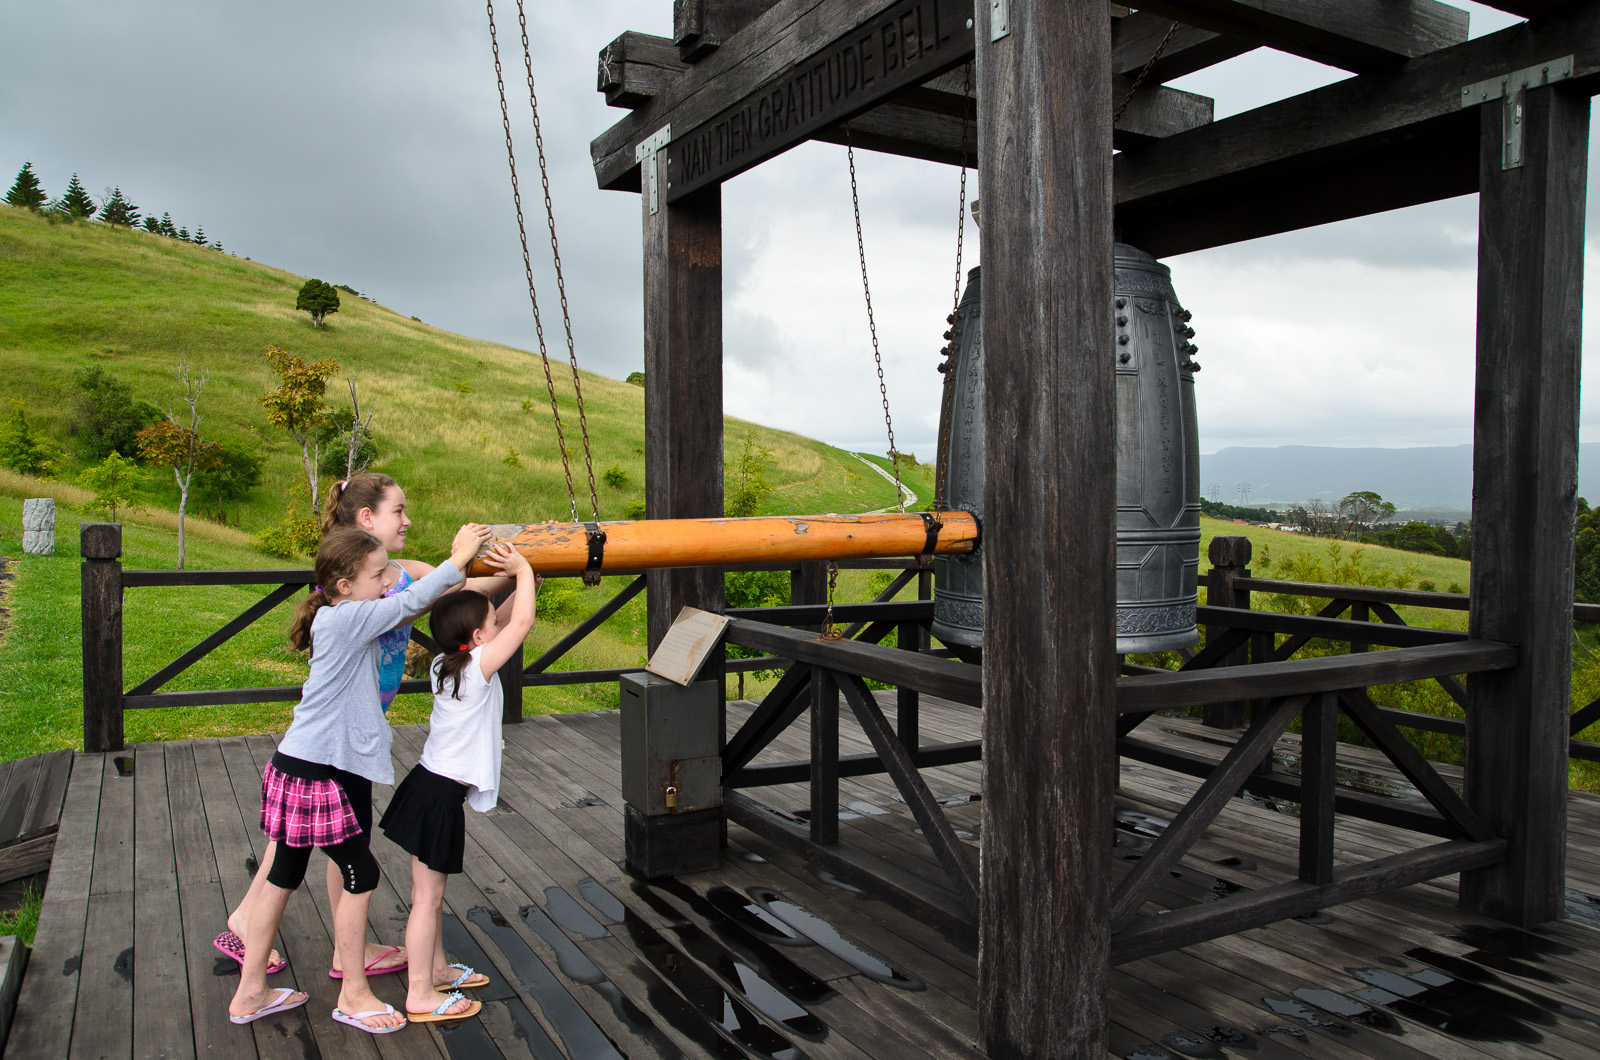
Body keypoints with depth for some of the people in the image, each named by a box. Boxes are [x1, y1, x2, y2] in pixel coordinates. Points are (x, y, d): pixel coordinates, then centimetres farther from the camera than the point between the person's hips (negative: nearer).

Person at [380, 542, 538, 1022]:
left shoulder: (446, 663, 6)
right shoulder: (479, 667, -18)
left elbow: (506, 623, 18)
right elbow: (521, 623, -21)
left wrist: (523, 585, 11)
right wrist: (522, 570, -11)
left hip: (430, 783, 9)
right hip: (440, 797, -9)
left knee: (432, 891, 21)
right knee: (427, 896, 1)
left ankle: (437, 968, 35)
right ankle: (421, 996, 12)